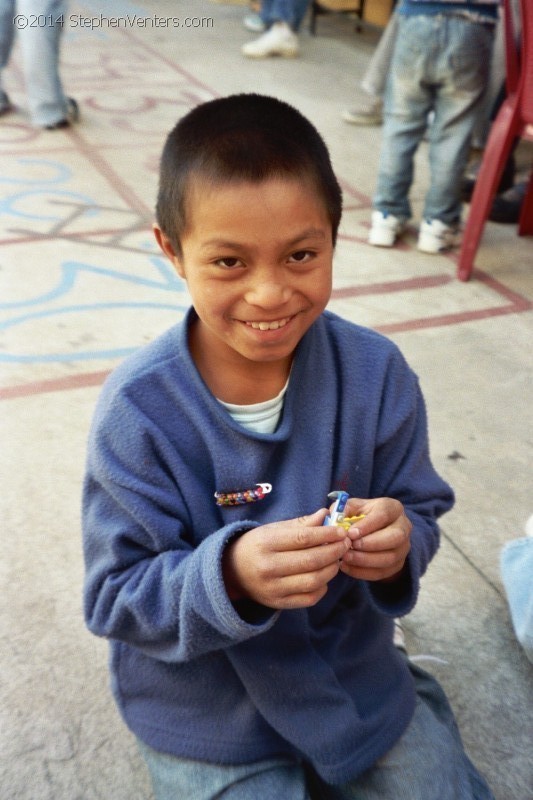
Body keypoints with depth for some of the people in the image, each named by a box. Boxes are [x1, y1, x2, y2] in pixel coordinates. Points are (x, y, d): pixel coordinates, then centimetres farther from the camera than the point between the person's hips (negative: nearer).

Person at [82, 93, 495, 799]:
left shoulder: (377, 370, -15)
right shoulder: (138, 408, -23)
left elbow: (421, 510, -6)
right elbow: (118, 599, -20)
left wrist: (401, 541, -30)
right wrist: (231, 575, -39)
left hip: (357, 677, 3)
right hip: (208, 713, -2)